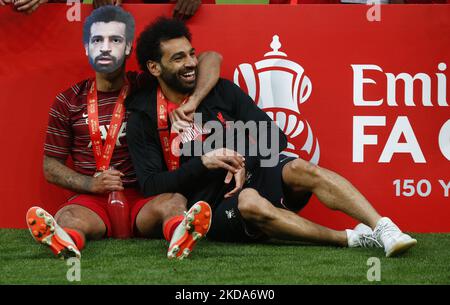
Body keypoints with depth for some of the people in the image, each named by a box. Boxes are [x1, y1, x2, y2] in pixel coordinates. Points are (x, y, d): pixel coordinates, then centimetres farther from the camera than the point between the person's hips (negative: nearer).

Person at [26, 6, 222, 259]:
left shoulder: (146, 87, 8)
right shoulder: (68, 102, 10)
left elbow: (211, 58, 3)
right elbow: (51, 167, 13)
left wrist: (192, 102, -15)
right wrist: (91, 184, -6)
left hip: (144, 201, 0)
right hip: (92, 199, 0)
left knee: (175, 202, -34)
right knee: (66, 219, -35)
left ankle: (181, 234, -69)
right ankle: (67, 242, -70)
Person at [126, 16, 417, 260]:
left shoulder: (221, 91, 10)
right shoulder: (144, 116, 2)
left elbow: (275, 138, 8)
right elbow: (151, 186, -7)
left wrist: (245, 164, -10)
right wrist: (203, 163, -18)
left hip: (254, 177, 3)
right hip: (212, 206, -3)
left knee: (301, 170, -29)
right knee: (249, 202, -38)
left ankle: (383, 228, -45)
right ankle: (351, 239, -38)